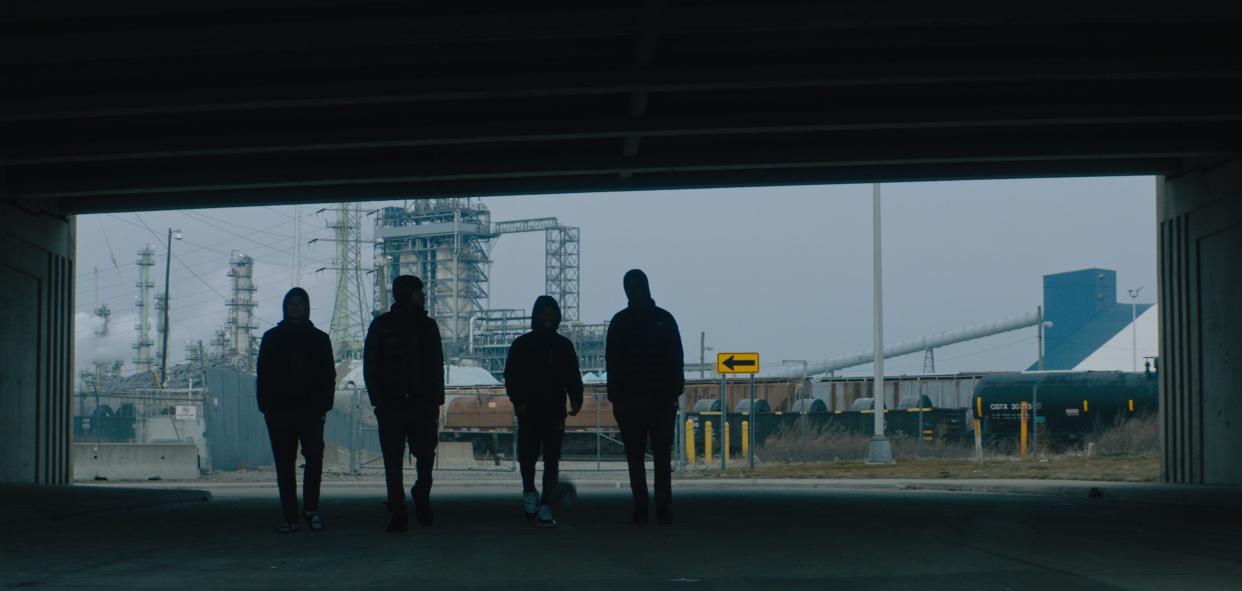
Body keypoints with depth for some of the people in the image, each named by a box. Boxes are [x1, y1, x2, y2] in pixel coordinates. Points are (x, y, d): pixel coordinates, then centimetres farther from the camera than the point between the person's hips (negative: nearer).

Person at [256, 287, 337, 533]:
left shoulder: (319, 339, 10)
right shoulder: (272, 338, 10)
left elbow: (328, 375, 9)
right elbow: (263, 374, 8)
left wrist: (323, 405, -2)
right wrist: (265, 405, -2)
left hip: (311, 410, -1)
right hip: (279, 410, 1)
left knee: (314, 456, -14)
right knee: (285, 464, 2)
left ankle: (311, 508, 1)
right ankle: (290, 517, 5)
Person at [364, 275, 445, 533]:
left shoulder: (427, 325, 12)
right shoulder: (381, 325, 4)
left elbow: (437, 365, 12)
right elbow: (370, 366, 3)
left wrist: (436, 400, 3)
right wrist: (378, 400, -6)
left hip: (423, 404, 2)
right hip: (391, 405, -2)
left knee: (426, 456, -1)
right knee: (393, 462, 0)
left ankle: (421, 496, 24)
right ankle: (398, 514, 6)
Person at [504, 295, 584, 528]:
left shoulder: (564, 346, 10)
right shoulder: (521, 345, 4)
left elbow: (573, 377, 12)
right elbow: (511, 376, 2)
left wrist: (576, 398, -4)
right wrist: (518, 401, -10)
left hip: (555, 412, 1)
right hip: (529, 412, -1)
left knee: (552, 460, -2)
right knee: (528, 454, -3)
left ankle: (545, 507, 0)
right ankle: (529, 491, 25)